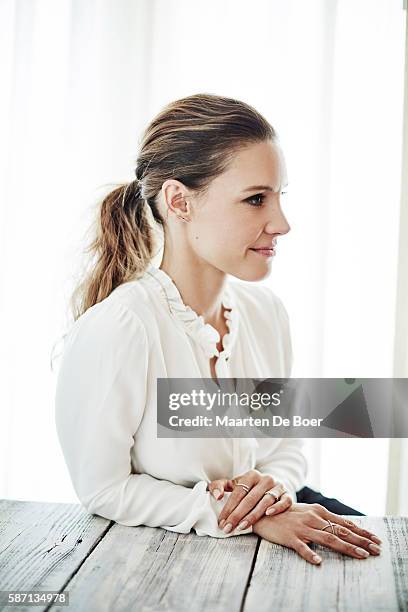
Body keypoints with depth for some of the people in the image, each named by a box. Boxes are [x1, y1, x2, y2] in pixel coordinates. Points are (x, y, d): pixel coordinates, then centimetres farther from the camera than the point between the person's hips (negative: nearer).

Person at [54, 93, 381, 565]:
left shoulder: (265, 309, -2)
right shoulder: (111, 330, -24)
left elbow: (287, 443, 9)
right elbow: (102, 490, -17)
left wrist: (275, 486, -14)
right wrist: (250, 518, -21)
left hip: (267, 534, 6)